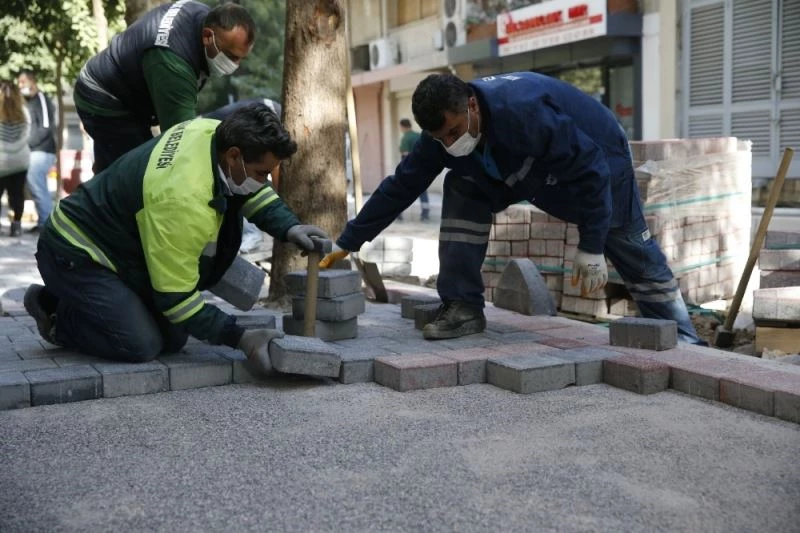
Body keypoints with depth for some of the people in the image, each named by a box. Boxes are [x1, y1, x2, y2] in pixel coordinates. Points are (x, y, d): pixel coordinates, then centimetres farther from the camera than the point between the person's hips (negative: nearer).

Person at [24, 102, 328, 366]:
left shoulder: (214, 131, -13)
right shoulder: (184, 200, -37)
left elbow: (251, 191, 10)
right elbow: (176, 296, -28)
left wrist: (288, 227, -6)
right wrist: (239, 338, -26)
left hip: (117, 246, 9)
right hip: (74, 255, -9)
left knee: (173, 340, 4)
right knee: (142, 346, -21)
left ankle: (78, 303, 19)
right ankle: (58, 318, 3)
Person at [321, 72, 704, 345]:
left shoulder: (525, 113, -43)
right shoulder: (445, 128, -22)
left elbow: (590, 170, -36)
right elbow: (400, 187, -14)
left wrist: (591, 247, -31)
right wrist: (347, 242, -13)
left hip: (596, 159, -5)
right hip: (532, 170, 6)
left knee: (636, 257, 1)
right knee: (462, 189, -15)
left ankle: (681, 339, 18)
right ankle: (463, 308, -12)